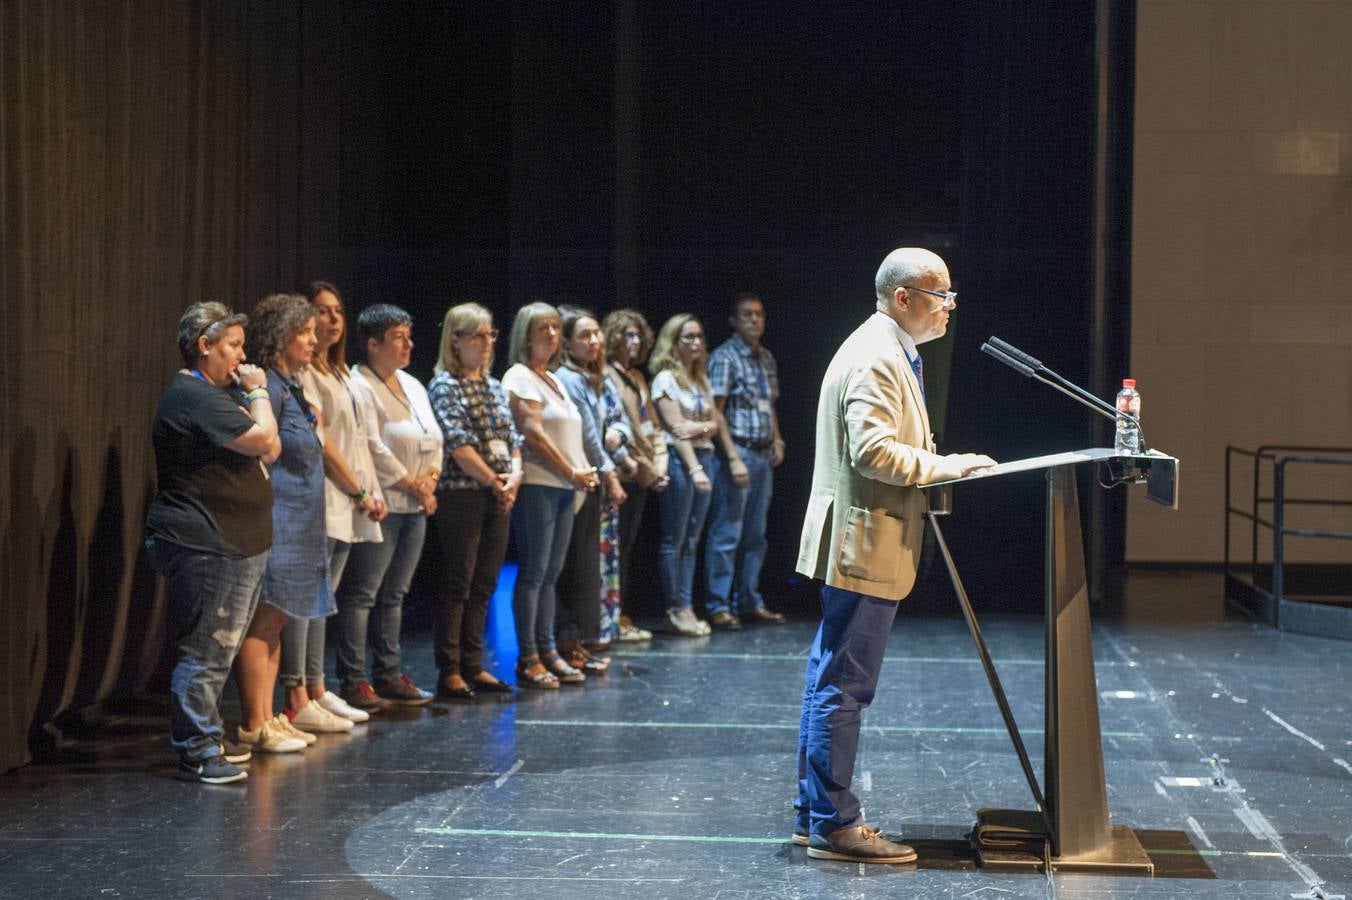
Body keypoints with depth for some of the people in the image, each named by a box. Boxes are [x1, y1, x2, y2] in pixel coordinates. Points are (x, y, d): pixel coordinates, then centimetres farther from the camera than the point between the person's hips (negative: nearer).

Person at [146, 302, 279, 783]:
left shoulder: (217, 394, 20)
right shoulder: (193, 396, -16)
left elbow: (271, 451, 20)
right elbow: (264, 439, -21)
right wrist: (257, 392, -9)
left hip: (235, 544, 11)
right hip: (206, 548, -11)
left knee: (216, 652, 17)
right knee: (205, 653, -7)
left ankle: (207, 740, 25)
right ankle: (196, 753, -3)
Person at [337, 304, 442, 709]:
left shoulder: (412, 385, 18)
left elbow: (434, 437, 18)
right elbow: (374, 449, -16)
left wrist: (431, 476, 0)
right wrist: (413, 485, -11)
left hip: (416, 506, 9)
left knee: (394, 595, 12)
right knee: (361, 595, -6)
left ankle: (389, 674, 18)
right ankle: (354, 681, -4)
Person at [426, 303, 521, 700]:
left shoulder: (494, 387, 16)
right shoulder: (444, 386, -6)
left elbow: (512, 438, 14)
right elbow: (457, 443, -15)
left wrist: (515, 476, -4)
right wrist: (493, 480, -13)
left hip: (498, 497, 7)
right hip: (460, 494, -7)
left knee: (483, 585, 9)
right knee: (457, 585, -5)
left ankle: (473, 666, 15)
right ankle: (449, 671, -1)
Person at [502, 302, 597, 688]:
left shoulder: (552, 380, 20)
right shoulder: (521, 377, -7)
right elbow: (533, 434, -15)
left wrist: (585, 472, 7)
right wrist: (572, 473, -13)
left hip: (564, 487, 9)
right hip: (537, 486, -8)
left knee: (550, 574, 10)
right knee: (533, 573, -7)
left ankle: (547, 652, 15)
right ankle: (527, 659, -4)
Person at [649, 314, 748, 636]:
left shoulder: (701, 380, 16)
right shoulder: (666, 379, -5)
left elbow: (717, 422, 19)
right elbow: (676, 428, -13)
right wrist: (695, 468, -20)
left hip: (705, 457, 7)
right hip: (679, 460, -7)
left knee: (691, 540, 7)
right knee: (674, 539, -3)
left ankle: (685, 608, 8)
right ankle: (676, 610, 1)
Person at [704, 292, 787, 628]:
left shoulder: (766, 358, 16)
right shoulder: (724, 357, -7)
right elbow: (716, 409, -12)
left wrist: (777, 440, 10)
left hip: (763, 454, 8)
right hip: (737, 450, -8)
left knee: (755, 533, 12)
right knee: (727, 532, -6)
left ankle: (750, 601, 19)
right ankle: (718, 606, -2)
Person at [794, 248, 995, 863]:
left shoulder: (884, 351, 18)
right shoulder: (877, 360, -17)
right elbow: (874, 451, -26)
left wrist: (942, 464, 14)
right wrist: (947, 465, -17)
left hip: (851, 541, 11)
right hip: (866, 543, -11)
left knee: (829, 681, 14)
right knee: (843, 686, -6)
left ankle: (814, 814, 22)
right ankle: (833, 825, -1)